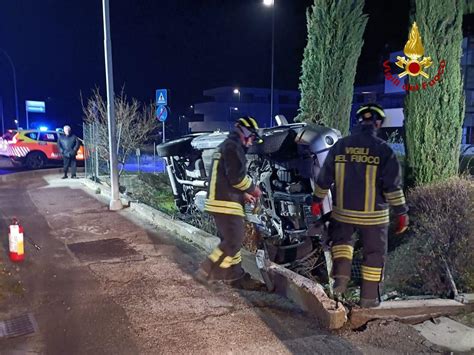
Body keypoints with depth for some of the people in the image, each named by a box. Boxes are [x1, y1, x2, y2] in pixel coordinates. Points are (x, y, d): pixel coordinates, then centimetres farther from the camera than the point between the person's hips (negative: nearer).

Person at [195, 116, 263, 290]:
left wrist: (244, 195, 19)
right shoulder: (233, 146, -10)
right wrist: (253, 188, -3)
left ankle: (236, 276, 20)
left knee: (230, 240, 13)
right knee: (234, 241, -7)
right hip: (226, 203, -11)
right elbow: (237, 177, -20)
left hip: (219, 200, 11)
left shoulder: (225, 146, 23)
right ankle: (206, 273, -3)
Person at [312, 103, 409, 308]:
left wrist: (317, 201, 18)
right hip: (374, 215, -2)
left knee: (341, 240, 26)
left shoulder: (339, 146, -1)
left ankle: (341, 275, 7)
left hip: (343, 212, 2)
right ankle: (369, 297, 21)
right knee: (374, 254, 13)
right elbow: (393, 186, -10)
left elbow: (324, 179, 5)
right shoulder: (384, 150, -10)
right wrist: (401, 213, -1)